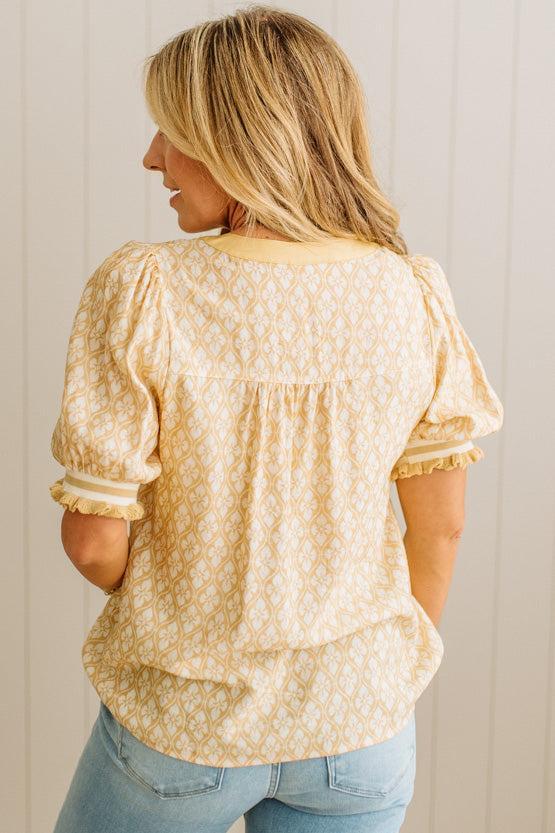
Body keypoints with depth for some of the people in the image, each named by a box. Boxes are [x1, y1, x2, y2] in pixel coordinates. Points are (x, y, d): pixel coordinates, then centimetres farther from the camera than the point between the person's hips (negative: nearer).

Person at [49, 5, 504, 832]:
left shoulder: (141, 292, -20)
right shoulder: (412, 295, -10)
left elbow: (94, 542, -16)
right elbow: (441, 524, -2)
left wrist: (156, 605, 7)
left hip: (183, 724, -2)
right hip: (361, 727, 2)